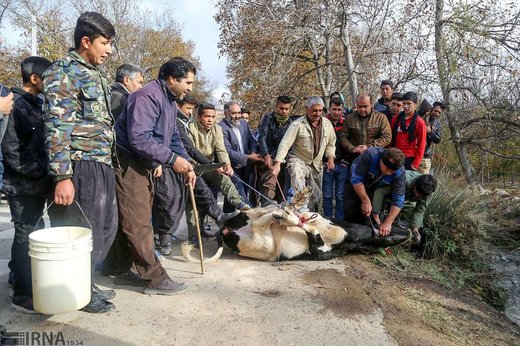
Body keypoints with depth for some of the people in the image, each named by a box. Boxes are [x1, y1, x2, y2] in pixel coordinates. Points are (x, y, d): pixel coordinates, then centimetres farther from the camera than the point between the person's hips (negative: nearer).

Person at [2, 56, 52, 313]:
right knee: (27, 236, -1)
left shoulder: (37, 103, 13)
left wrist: (47, 172, 9)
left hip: (37, 183, 8)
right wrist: (42, 172, -18)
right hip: (23, 184, -8)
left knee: (32, 233, 16)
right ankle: (23, 295, 10)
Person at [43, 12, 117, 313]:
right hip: (82, 167, -9)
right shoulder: (64, 72, -8)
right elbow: (57, 128, -15)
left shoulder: (96, 75, 18)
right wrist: (62, 177, -21)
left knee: (106, 228, 16)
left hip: (103, 166, 9)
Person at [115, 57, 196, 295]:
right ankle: (155, 279, 0)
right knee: (138, 223, -6)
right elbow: (138, 139, -27)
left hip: (144, 164, 11)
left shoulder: (170, 101, 14)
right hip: (128, 162, -11)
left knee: (139, 220, 16)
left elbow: (172, 136, 18)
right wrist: (172, 159, -24)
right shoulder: (148, 97, -18)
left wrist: (186, 163, 6)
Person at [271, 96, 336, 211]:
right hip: (298, 160, -5)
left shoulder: (327, 124, 2)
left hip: (317, 165, 5)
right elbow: (285, 144, -19)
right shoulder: (297, 124, -14)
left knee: (315, 196, 9)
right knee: (296, 172, -38)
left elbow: (331, 143, 14)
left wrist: (330, 157, -1)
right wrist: (277, 163, -30)